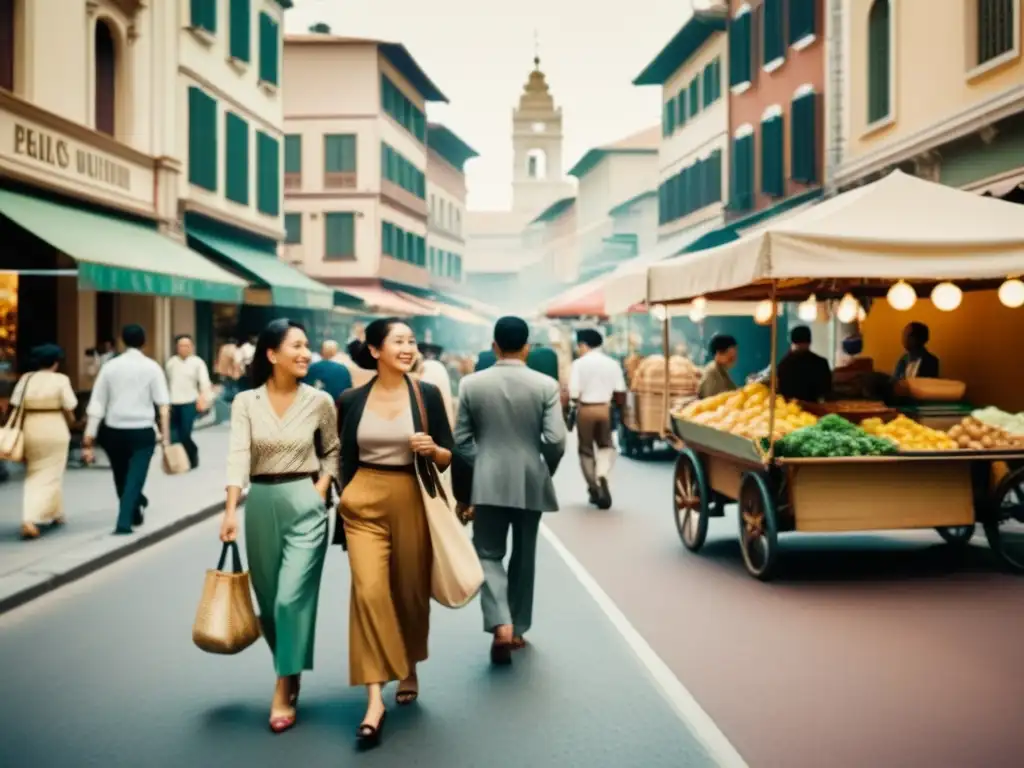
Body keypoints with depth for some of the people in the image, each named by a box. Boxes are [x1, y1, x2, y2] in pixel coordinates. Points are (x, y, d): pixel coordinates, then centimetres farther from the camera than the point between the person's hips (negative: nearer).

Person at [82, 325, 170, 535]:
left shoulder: (110, 366, 3)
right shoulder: (151, 367, -2)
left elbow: (96, 405, 0)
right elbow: (163, 404, -10)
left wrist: (88, 440, 1)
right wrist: (165, 435, -9)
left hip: (113, 431, 3)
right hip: (142, 432, -3)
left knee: (122, 478, 20)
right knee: (134, 478, 2)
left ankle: (134, 514, 38)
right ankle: (124, 522, -12)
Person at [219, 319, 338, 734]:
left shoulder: (320, 401, -2)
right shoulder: (246, 402, -2)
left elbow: (334, 451, 10)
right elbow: (238, 455, -12)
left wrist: (321, 489, -4)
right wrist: (231, 510, -23)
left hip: (304, 504, -2)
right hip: (261, 504, 2)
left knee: (292, 597, -9)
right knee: (268, 599, 11)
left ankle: (283, 692, 3)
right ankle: (290, 672, 34)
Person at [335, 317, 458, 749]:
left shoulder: (427, 394, 0)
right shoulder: (351, 400, 2)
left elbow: (448, 458, 3)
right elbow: (345, 460, 10)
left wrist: (432, 449, -18)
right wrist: (344, 503, 8)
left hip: (412, 503, 1)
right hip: (364, 503, 0)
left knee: (410, 591, 11)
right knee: (369, 591, -12)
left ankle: (410, 669, 38)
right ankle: (374, 699, -9)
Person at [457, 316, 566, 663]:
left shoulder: (471, 384, -3)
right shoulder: (546, 385, -7)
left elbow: (461, 438, 0)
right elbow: (555, 440, -11)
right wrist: (546, 471, 7)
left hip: (488, 482, 0)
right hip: (530, 482, 0)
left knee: (489, 554, 7)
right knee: (524, 557, 15)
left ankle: (500, 624, -13)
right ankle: (518, 628, 24)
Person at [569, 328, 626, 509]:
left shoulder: (579, 363, -8)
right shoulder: (612, 364, 1)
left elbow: (574, 394, -13)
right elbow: (620, 393, 0)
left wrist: (580, 398, 9)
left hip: (585, 410, -2)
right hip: (605, 409, 2)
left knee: (586, 449, 14)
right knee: (606, 445, 18)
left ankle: (594, 489, 19)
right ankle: (602, 475, -9)